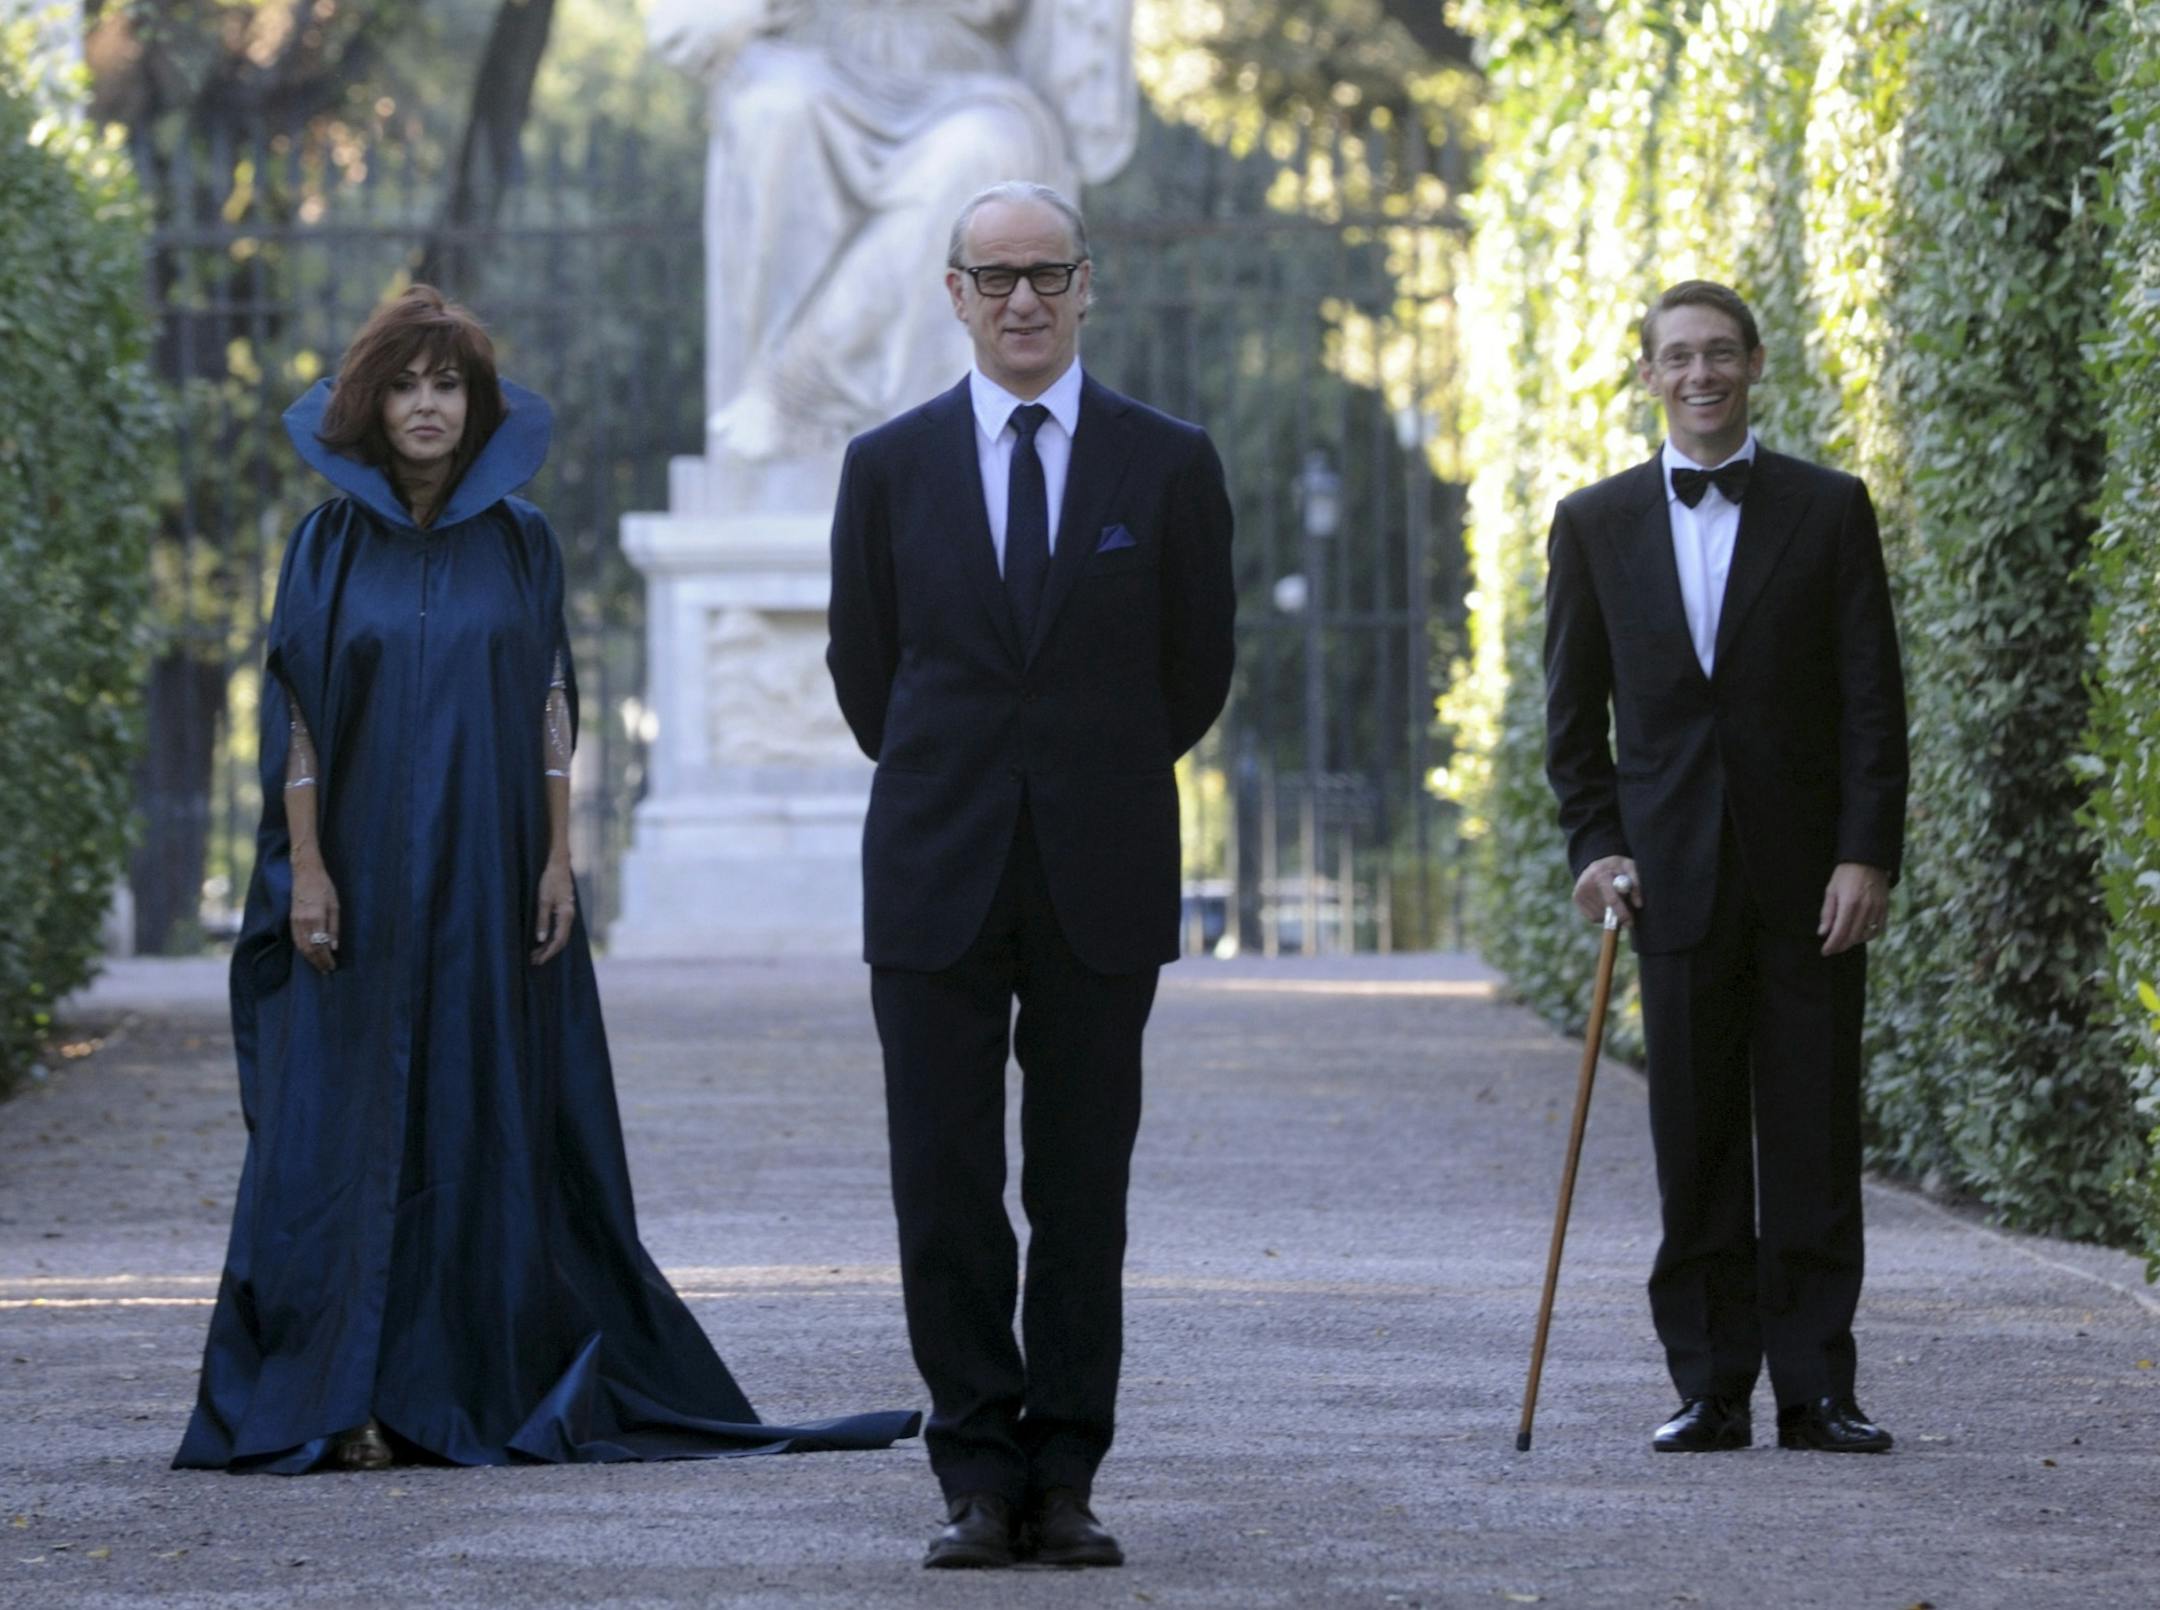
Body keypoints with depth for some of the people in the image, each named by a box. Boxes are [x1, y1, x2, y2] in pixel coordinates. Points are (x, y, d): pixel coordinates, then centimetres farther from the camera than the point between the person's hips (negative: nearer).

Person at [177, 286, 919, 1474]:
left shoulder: (519, 544, 5)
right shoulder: (328, 548, 3)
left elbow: (551, 711, 5)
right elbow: (298, 717, 1)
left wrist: (558, 861, -3)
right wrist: (305, 870, -7)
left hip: (490, 882, 1)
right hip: (365, 878, -1)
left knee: (493, 1126, 0)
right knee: (353, 1128, -4)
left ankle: (490, 1385, 5)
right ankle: (346, 1401, -4)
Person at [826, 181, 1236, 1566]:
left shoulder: (1169, 463, 3)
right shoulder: (891, 465, 5)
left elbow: (1198, 669, 11)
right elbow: (865, 667, 14)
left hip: (1102, 879, 0)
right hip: (938, 879, 1)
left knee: (1084, 1194, 2)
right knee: (946, 1193, -2)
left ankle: (1065, 1477, 7)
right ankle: (980, 1477, 4)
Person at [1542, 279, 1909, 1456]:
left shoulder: (1829, 510, 4)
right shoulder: (1596, 523, 9)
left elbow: (1872, 698, 1)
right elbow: (1574, 708, 11)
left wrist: (1867, 855, -8)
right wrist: (1596, 842, -1)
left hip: (1811, 875, -1)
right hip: (1678, 874, 1)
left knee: (1815, 1140, 0)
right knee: (1696, 1148, 1)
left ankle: (1815, 1391, 3)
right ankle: (1711, 1390, 6)